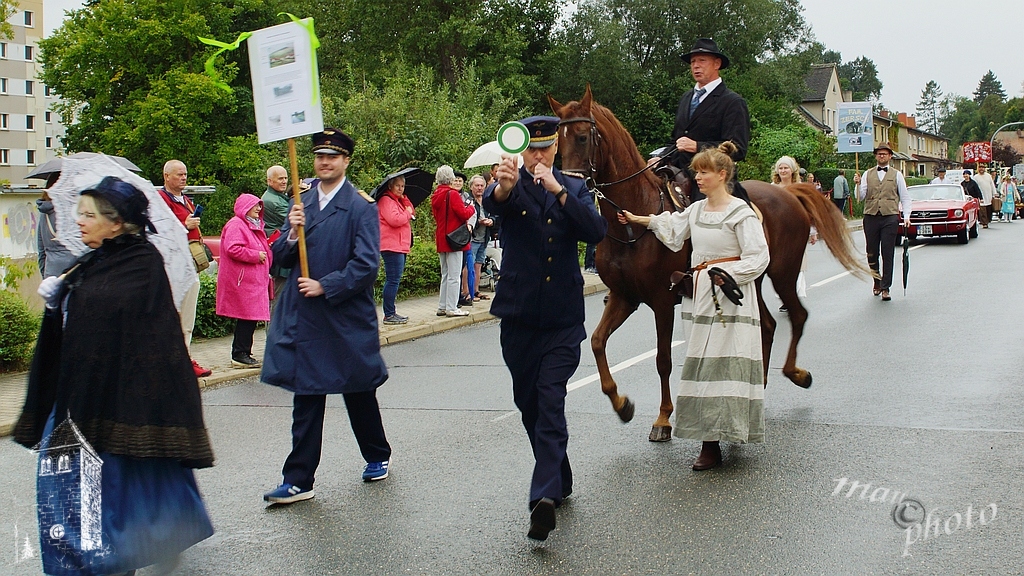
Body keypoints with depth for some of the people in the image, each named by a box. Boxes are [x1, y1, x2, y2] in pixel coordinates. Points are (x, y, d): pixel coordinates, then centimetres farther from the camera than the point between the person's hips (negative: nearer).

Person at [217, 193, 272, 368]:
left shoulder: (255, 226, 25)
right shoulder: (235, 225, -9)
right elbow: (232, 249, -23)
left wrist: (266, 251, 18)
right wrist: (256, 255, -17)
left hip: (254, 281, 10)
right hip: (242, 282, -10)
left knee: (250, 318, 8)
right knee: (247, 318, -11)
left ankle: (242, 354, 13)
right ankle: (240, 355, -8)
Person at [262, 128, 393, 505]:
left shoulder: (361, 206, -7)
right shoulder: (301, 204, 10)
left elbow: (367, 264, -13)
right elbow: (280, 258, 8)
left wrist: (325, 286, -17)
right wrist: (292, 234, -11)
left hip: (347, 317, -4)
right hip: (303, 318, 4)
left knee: (359, 392, 13)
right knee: (305, 398, 4)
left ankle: (378, 457, 35)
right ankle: (299, 480, 8)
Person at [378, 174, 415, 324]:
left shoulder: (399, 201, 25)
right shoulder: (386, 200, -9)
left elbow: (412, 212, 18)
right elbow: (394, 220, -21)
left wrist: (405, 199, 6)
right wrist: (407, 213, -6)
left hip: (400, 246, 11)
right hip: (392, 246, -11)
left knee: (394, 280, 12)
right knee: (393, 280, -11)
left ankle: (392, 312, 17)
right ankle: (389, 315, -10)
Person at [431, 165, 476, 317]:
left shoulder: (435, 196, 10)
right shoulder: (453, 194, -14)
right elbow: (463, 214, -17)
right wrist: (471, 208, 4)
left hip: (441, 239, 8)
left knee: (445, 275, 15)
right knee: (454, 276, -4)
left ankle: (442, 307, 17)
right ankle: (451, 308, -3)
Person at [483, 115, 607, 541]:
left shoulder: (574, 189, 7)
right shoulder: (511, 187, 1)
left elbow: (597, 231, -12)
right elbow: (492, 204, -24)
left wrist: (559, 191, -23)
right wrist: (502, 187, -48)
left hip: (563, 317, -1)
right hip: (519, 314, 1)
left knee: (551, 401, -12)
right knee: (528, 401, 10)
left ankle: (544, 495, -17)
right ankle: (559, 480, 28)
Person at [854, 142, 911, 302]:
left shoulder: (897, 175, 10)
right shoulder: (867, 174, 12)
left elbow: (905, 197, 9)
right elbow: (860, 197, 6)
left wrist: (906, 216, -3)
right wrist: (858, 185, -12)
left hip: (890, 217, -2)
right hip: (871, 217, 2)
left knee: (887, 253, -4)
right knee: (871, 253, 5)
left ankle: (885, 288, 0)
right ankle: (877, 282, 25)